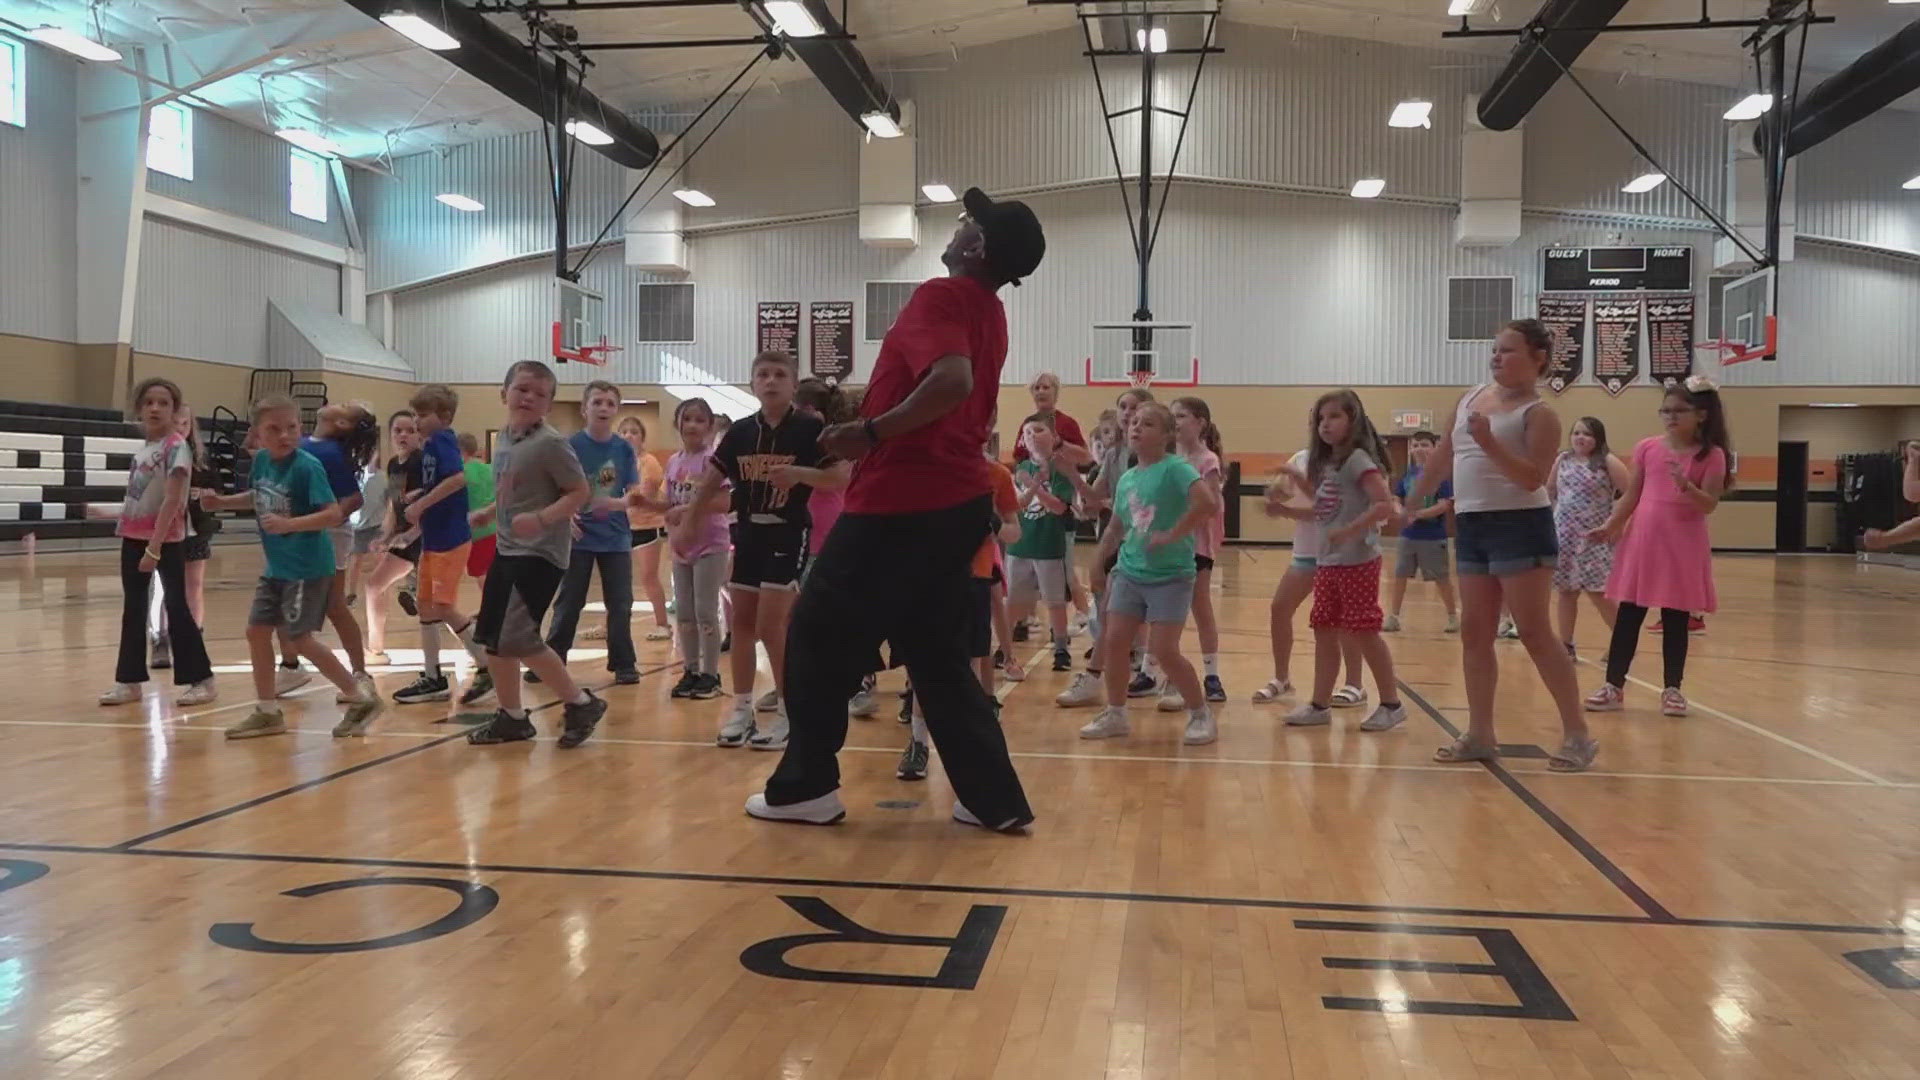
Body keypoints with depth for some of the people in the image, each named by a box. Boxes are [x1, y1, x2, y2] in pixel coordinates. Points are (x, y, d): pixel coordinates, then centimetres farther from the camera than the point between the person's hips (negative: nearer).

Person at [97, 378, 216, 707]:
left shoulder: (176, 447, -14)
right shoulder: (143, 447, 10)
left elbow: (172, 501, -20)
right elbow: (138, 500, 13)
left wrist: (155, 548, -23)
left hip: (167, 539, -8)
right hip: (134, 537, 8)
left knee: (176, 607, -4)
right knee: (133, 609, 10)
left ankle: (201, 679, 5)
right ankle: (129, 680, 18)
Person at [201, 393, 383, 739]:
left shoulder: (307, 466, -19)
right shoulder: (261, 460, 3)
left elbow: (335, 514, -25)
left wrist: (290, 523, -33)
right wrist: (222, 501, 12)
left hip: (307, 567, -8)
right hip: (276, 566, 8)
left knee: (297, 638, -6)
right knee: (257, 630, 10)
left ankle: (360, 696, 6)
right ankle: (267, 712, 22)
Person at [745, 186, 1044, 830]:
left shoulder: (941, 296, -12)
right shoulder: (989, 314, 15)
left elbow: (951, 383, -30)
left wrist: (871, 432, -20)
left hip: (902, 501, -9)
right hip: (958, 500, 9)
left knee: (818, 637, 7)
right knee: (938, 656, 15)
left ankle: (805, 789, 16)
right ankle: (996, 800, 14)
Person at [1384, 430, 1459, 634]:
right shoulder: (1407, 475, 6)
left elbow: (1445, 505, -15)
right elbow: (1395, 500, 5)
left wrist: (1418, 514, -24)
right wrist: (1403, 513, -17)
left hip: (1433, 537, -4)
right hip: (1408, 535, 4)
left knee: (1442, 578, 7)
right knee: (1399, 575, 6)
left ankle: (1454, 616, 23)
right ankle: (1393, 616, 16)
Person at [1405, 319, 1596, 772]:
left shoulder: (1539, 413, -8)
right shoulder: (1472, 397, 13)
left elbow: (1533, 479, -18)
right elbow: (1443, 456, 22)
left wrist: (1489, 443, -26)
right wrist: (1411, 503, 26)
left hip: (1519, 527, -7)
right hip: (1472, 527, 7)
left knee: (1534, 633, -7)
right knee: (1473, 633, 8)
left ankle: (1577, 735, 2)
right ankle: (1480, 735, 16)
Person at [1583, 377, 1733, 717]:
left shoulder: (1711, 456, -3)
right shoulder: (1647, 448, 4)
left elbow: (1709, 505, -10)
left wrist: (1685, 485, -26)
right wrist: (1610, 525, 0)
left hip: (1683, 545, -2)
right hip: (1643, 540, 2)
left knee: (1675, 620, 5)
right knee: (1628, 615, 4)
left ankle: (1672, 689, 16)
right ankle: (1614, 686, 9)